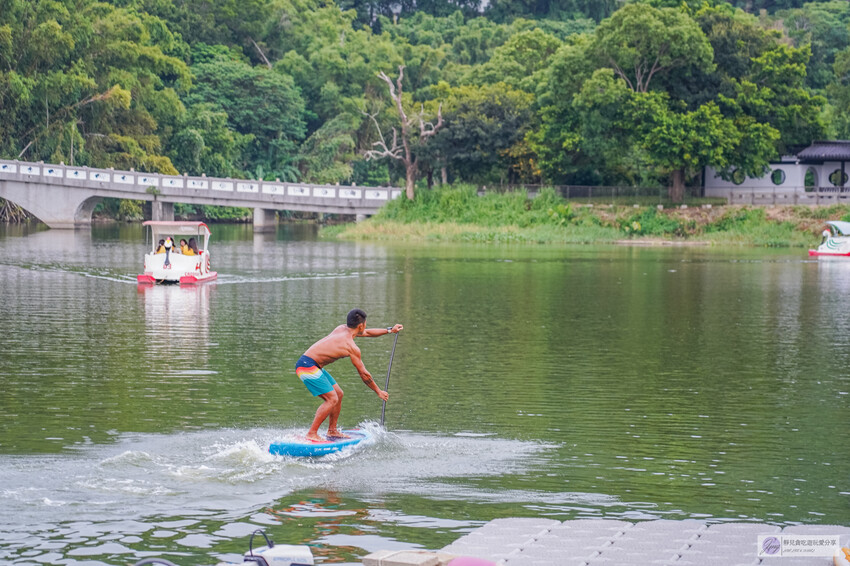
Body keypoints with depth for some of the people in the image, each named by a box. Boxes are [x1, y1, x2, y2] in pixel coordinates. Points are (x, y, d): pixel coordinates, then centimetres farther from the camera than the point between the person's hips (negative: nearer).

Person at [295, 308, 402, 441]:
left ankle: (332, 431, 23)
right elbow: (364, 374, -7)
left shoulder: (342, 329, 9)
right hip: (307, 366, -10)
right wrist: (379, 391, 4)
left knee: (338, 394, 15)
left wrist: (389, 330, 32)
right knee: (332, 399, -15)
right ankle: (311, 434, -16)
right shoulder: (352, 348, -15)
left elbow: (366, 333, 29)